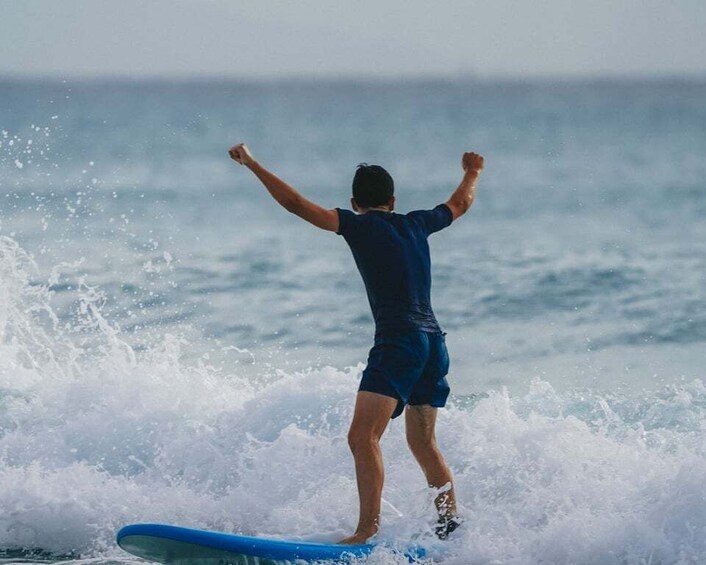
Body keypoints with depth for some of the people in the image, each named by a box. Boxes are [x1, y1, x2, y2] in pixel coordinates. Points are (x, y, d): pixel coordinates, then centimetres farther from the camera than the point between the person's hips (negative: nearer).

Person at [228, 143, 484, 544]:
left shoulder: (358, 225, 0)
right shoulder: (417, 224, 16)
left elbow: (296, 204, -6)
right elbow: (460, 204, 36)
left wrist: (252, 164, 2)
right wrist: (473, 172, 56)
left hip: (398, 342, -8)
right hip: (434, 342, 8)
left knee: (363, 437, -15)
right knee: (423, 442, 21)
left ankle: (369, 529, -27)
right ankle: (451, 521, 24)